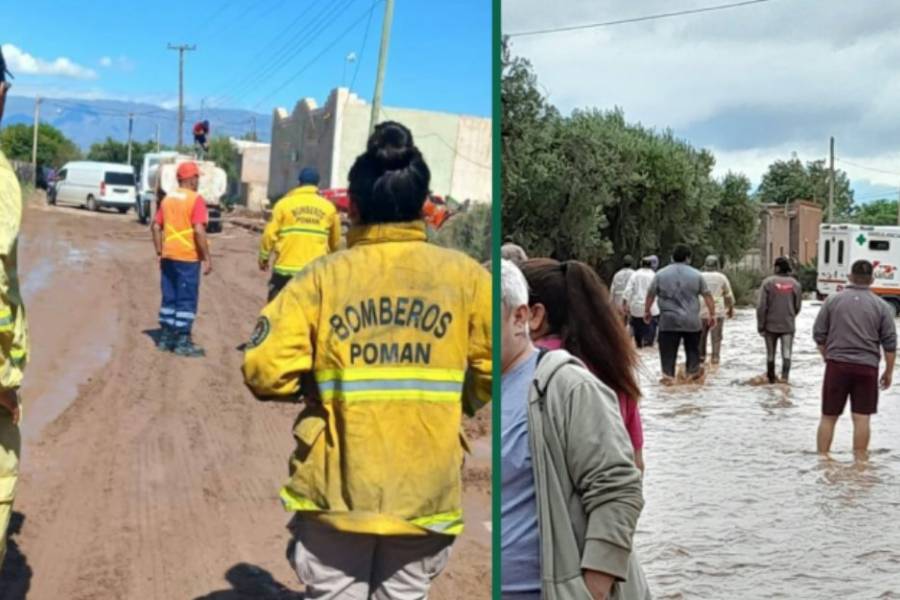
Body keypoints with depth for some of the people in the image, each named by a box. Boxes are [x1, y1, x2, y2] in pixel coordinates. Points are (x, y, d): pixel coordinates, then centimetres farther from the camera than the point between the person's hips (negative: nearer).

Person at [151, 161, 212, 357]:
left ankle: (165, 337, 19)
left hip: (169, 256, 7)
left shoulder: (168, 198, 10)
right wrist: (207, 258, -15)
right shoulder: (196, 199, -12)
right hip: (188, 258, -7)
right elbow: (199, 231, -20)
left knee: (169, 297, 14)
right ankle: (182, 341, 1)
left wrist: (159, 252, 17)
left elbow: (156, 226, 11)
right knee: (187, 300, 0)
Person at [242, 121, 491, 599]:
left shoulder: (322, 277, -8)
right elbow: (488, 378, -3)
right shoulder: (466, 276, -6)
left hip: (336, 489, 0)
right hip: (426, 491, 1)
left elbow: (264, 370, -12)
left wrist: (320, 386, 7)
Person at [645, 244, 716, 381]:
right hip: (692, 321, 1)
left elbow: (651, 295, 7)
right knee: (692, 349, 15)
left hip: (668, 321, -1)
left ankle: (668, 374, -5)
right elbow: (707, 296, 3)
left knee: (668, 350, 2)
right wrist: (712, 314, 11)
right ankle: (693, 372, 20)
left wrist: (647, 311, 20)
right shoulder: (696, 275, 2)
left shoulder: (661, 274, 1)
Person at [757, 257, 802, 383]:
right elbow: (798, 306, 8)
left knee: (770, 353, 12)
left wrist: (760, 325, -3)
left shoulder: (768, 282, -8)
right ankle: (785, 375, -18)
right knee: (786, 352, -1)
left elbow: (761, 306, -10)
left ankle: (771, 377, 23)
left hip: (771, 325, -1)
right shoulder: (795, 283, 1)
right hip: (789, 325, 1)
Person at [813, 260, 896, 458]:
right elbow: (890, 343, 2)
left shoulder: (833, 300, 2)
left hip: (837, 366, 0)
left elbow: (819, 334, 5)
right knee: (862, 418, 3)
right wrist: (889, 371, 10)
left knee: (828, 417, 7)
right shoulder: (881, 306, 1)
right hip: (867, 367, 0)